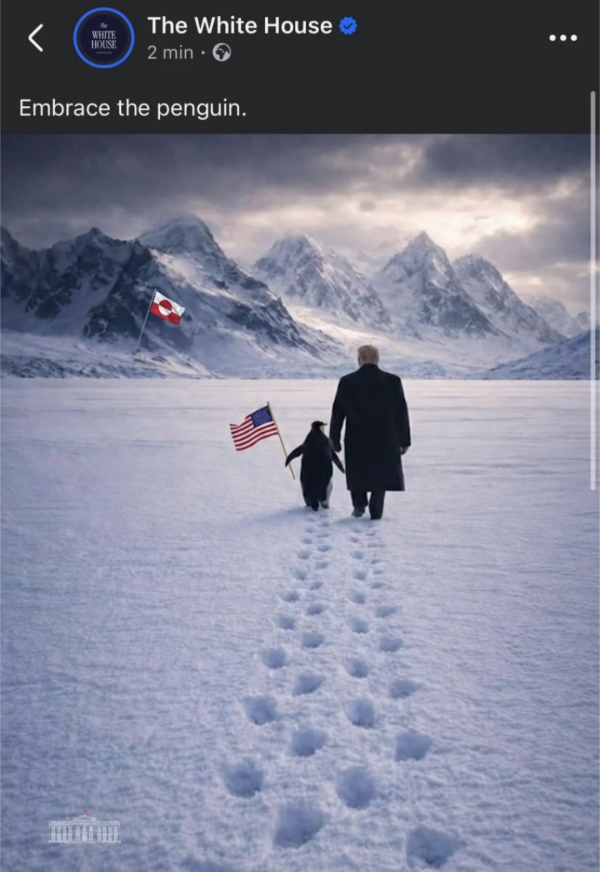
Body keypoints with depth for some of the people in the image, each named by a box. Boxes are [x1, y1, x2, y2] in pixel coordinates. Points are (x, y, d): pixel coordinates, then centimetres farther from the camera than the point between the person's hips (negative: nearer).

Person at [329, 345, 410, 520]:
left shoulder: (346, 382, -6)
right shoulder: (393, 381, -5)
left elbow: (337, 414, -2)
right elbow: (402, 414, -1)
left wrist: (334, 439, 7)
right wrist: (404, 440, 7)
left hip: (356, 441, 0)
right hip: (385, 441, 0)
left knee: (357, 473, 22)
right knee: (380, 476, 13)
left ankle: (359, 504, 18)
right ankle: (376, 513, 12)